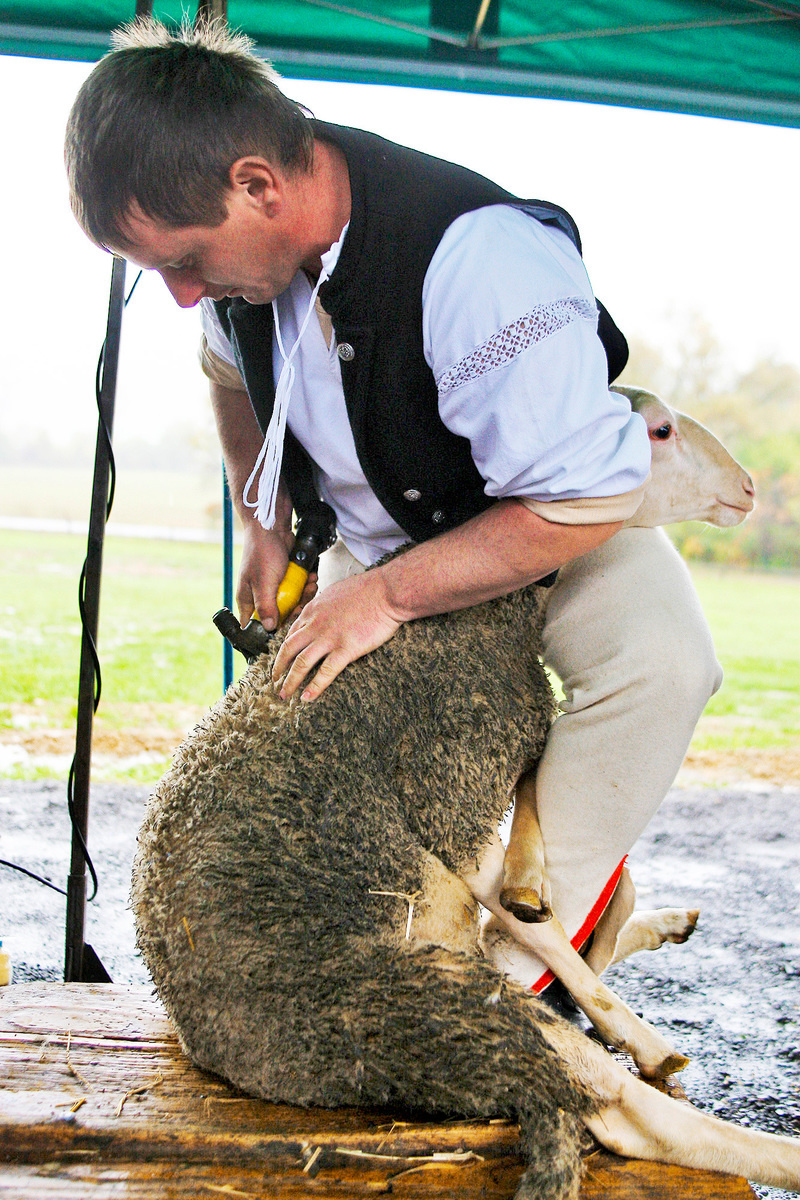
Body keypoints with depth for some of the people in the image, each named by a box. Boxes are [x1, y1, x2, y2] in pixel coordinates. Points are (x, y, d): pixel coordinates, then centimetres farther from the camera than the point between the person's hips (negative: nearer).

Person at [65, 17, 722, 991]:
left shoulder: (481, 263, -39)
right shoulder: (241, 238, -16)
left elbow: (582, 501, -34)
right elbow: (232, 368, 10)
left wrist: (388, 596, -32)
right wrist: (264, 530, 2)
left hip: (553, 521, -6)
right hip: (371, 536, 6)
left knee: (656, 660, -32)